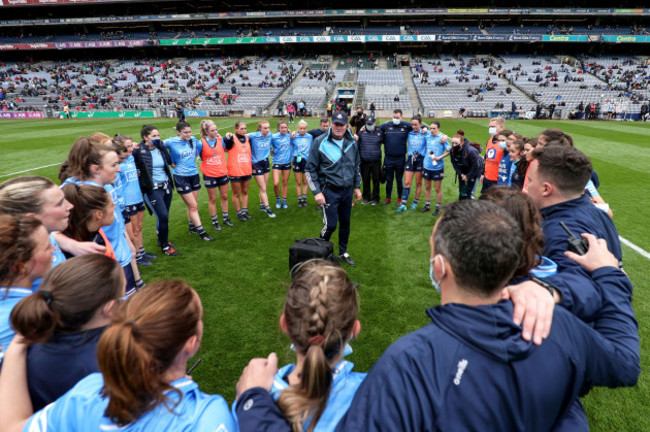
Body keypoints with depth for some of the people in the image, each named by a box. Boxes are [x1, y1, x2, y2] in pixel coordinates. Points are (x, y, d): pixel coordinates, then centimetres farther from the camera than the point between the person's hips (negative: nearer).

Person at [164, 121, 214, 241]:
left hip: (194, 175, 5)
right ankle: (201, 232, 5)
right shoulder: (171, 142, -13)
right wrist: (171, 162, -4)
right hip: (181, 178, -5)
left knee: (192, 205, 15)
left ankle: (192, 227, 32)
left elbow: (202, 148, 19)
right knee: (193, 206, -3)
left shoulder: (194, 140, 1)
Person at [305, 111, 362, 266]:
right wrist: (317, 192, -11)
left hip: (347, 191, 5)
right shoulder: (320, 142, -9)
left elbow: (356, 165, 19)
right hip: (329, 191, -5)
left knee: (346, 223, 14)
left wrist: (357, 186, 16)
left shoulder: (352, 143, 6)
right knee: (330, 225, -6)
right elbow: (310, 169, -6)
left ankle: (343, 253, 33)